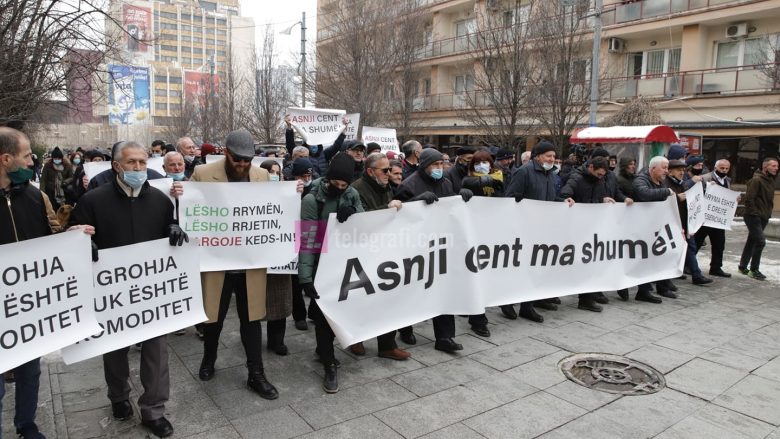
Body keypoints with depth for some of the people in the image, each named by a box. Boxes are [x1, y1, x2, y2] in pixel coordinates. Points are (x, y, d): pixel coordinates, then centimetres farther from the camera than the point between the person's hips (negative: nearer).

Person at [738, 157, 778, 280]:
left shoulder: (771, 180, 12)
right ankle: (754, 269, 0)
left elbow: (769, 199, 20)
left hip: (763, 217, 9)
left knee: (752, 241, 14)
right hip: (753, 217, -9)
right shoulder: (757, 180, -15)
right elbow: (749, 198, -20)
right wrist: (754, 213, -18)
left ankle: (743, 266, 23)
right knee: (760, 241, -11)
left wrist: (768, 212, 11)